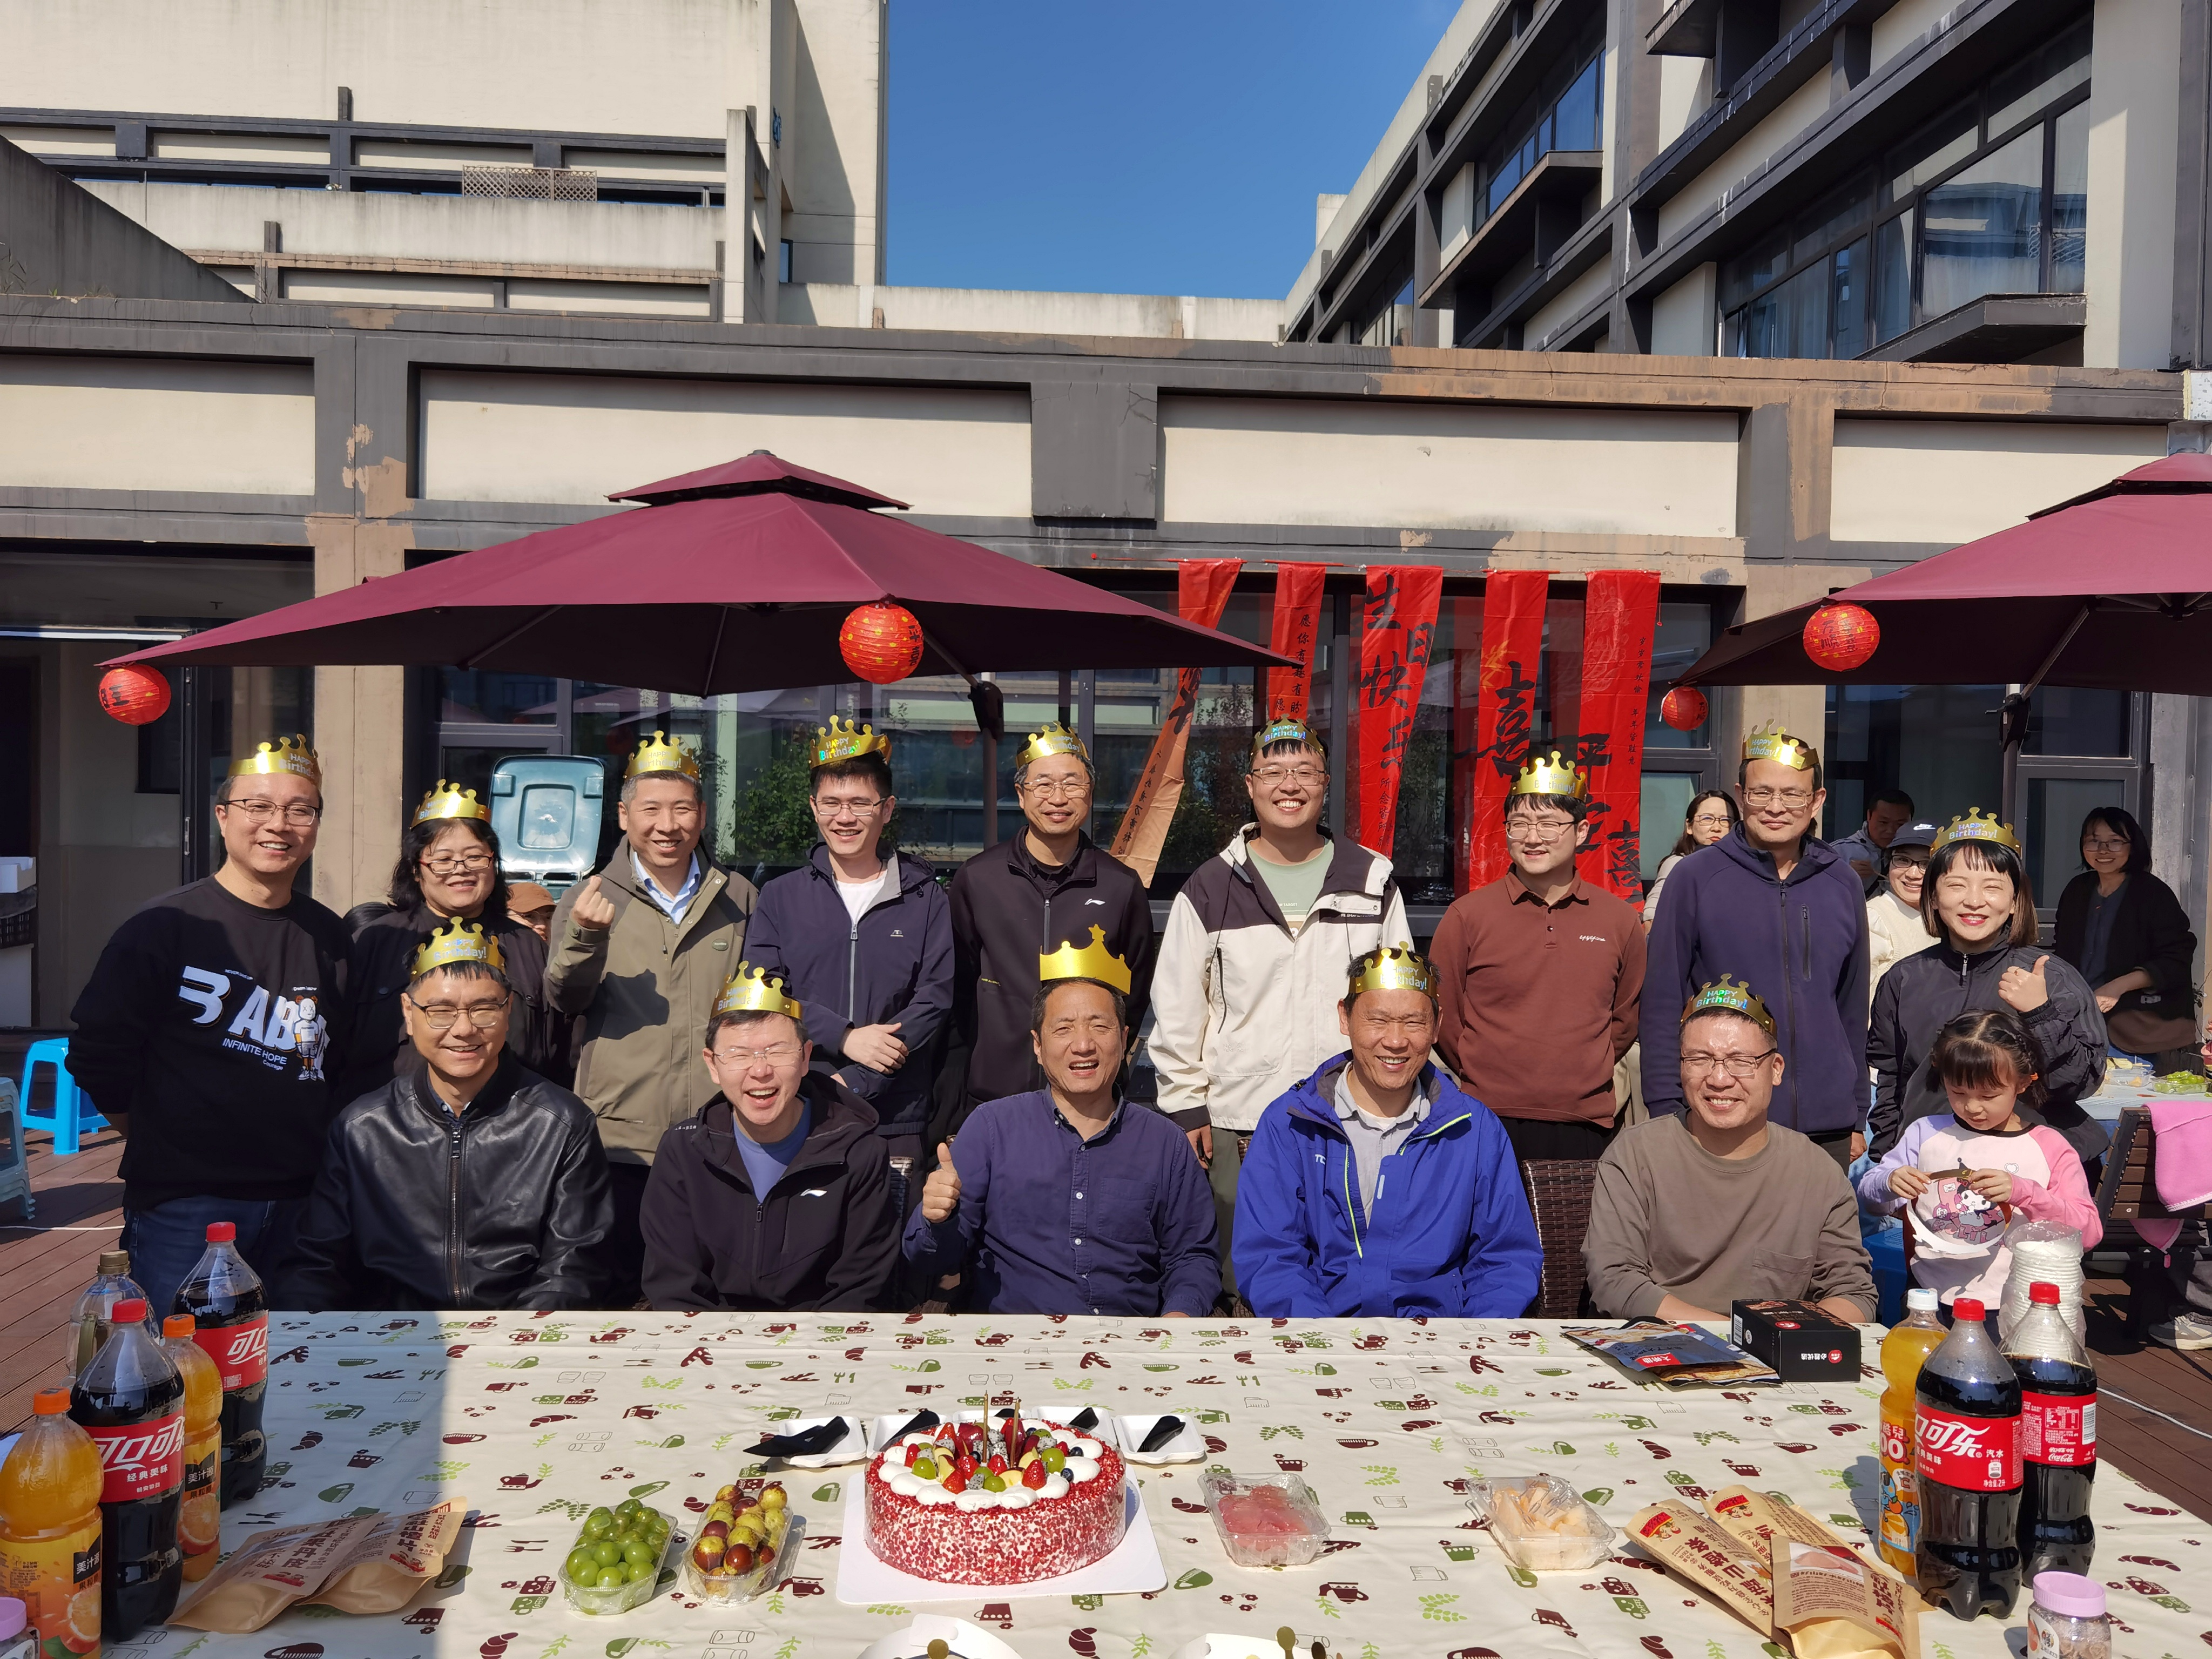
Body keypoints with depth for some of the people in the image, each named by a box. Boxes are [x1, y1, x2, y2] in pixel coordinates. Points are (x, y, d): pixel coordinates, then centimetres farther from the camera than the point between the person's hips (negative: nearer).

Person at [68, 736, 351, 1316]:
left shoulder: (329, 937, 8)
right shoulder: (164, 926, -5)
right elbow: (97, 1054, -1)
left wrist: (315, 1150, 9)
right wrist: (164, 1143, 2)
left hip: (299, 1204, 4)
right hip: (184, 1206, -4)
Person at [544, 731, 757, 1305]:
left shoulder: (738, 901, 9)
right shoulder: (590, 898, 3)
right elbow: (564, 1001, -7)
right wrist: (583, 937, -26)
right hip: (618, 1140, -1)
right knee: (612, 1293, 8)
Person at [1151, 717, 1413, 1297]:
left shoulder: (1374, 883, 6)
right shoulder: (1210, 890, 3)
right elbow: (1176, 1009, 4)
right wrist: (1187, 1107, 1)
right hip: (1236, 1125, -1)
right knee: (1243, 1288, 8)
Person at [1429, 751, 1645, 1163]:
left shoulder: (1619, 920, 6)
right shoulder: (1467, 916, -2)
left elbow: (1627, 1017, 18)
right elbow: (1442, 1019, 4)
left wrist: (1583, 1076, 13)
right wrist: (1487, 1080, 8)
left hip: (1585, 1128, 2)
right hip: (1490, 1126, -2)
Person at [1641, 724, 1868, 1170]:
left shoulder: (1843, 885, 8)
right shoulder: (1695, 877, -4)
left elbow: (1853, 1008, 14)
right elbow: (1662, 1003, -3)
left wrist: (1858, 1118, 14)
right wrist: (1665, 1113, -7)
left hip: (1827, 1131, 3)